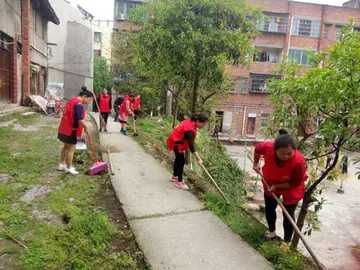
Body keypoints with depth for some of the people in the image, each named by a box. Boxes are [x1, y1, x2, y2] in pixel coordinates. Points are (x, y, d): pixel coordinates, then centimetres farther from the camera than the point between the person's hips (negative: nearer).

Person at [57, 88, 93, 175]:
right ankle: (69, 168, 11)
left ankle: (62, 165, 30)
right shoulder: (79, 104, -20)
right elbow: (80, 120, -26)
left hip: (64, 128, 10)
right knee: (71, 148, 1)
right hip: (71, 130, -10)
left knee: (66, 146, 20)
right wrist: (85, 127, -9)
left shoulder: (72, 100, 12)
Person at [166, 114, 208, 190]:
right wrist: (198, 159, -37)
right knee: (181, 161, -6)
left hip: (176, 140, 10)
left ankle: (175, 177, 38)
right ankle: (179, 182, 4)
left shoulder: (191, 121, -6)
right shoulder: (190, 129, -33)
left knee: (178, 159, 21)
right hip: (176, 143, -10)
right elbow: (191, 146, -36)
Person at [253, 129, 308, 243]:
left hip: (291, 188, -3)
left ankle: (287, 241, 23)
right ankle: (272, 233, 42)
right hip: (270, 183, 4)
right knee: (269, 208, 18)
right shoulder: (268, 147, -35)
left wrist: (277, 186, -21)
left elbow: (295, 183, -25)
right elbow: (257, 149, -8)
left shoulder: (299, 161, -40)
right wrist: (255, 164, 5)